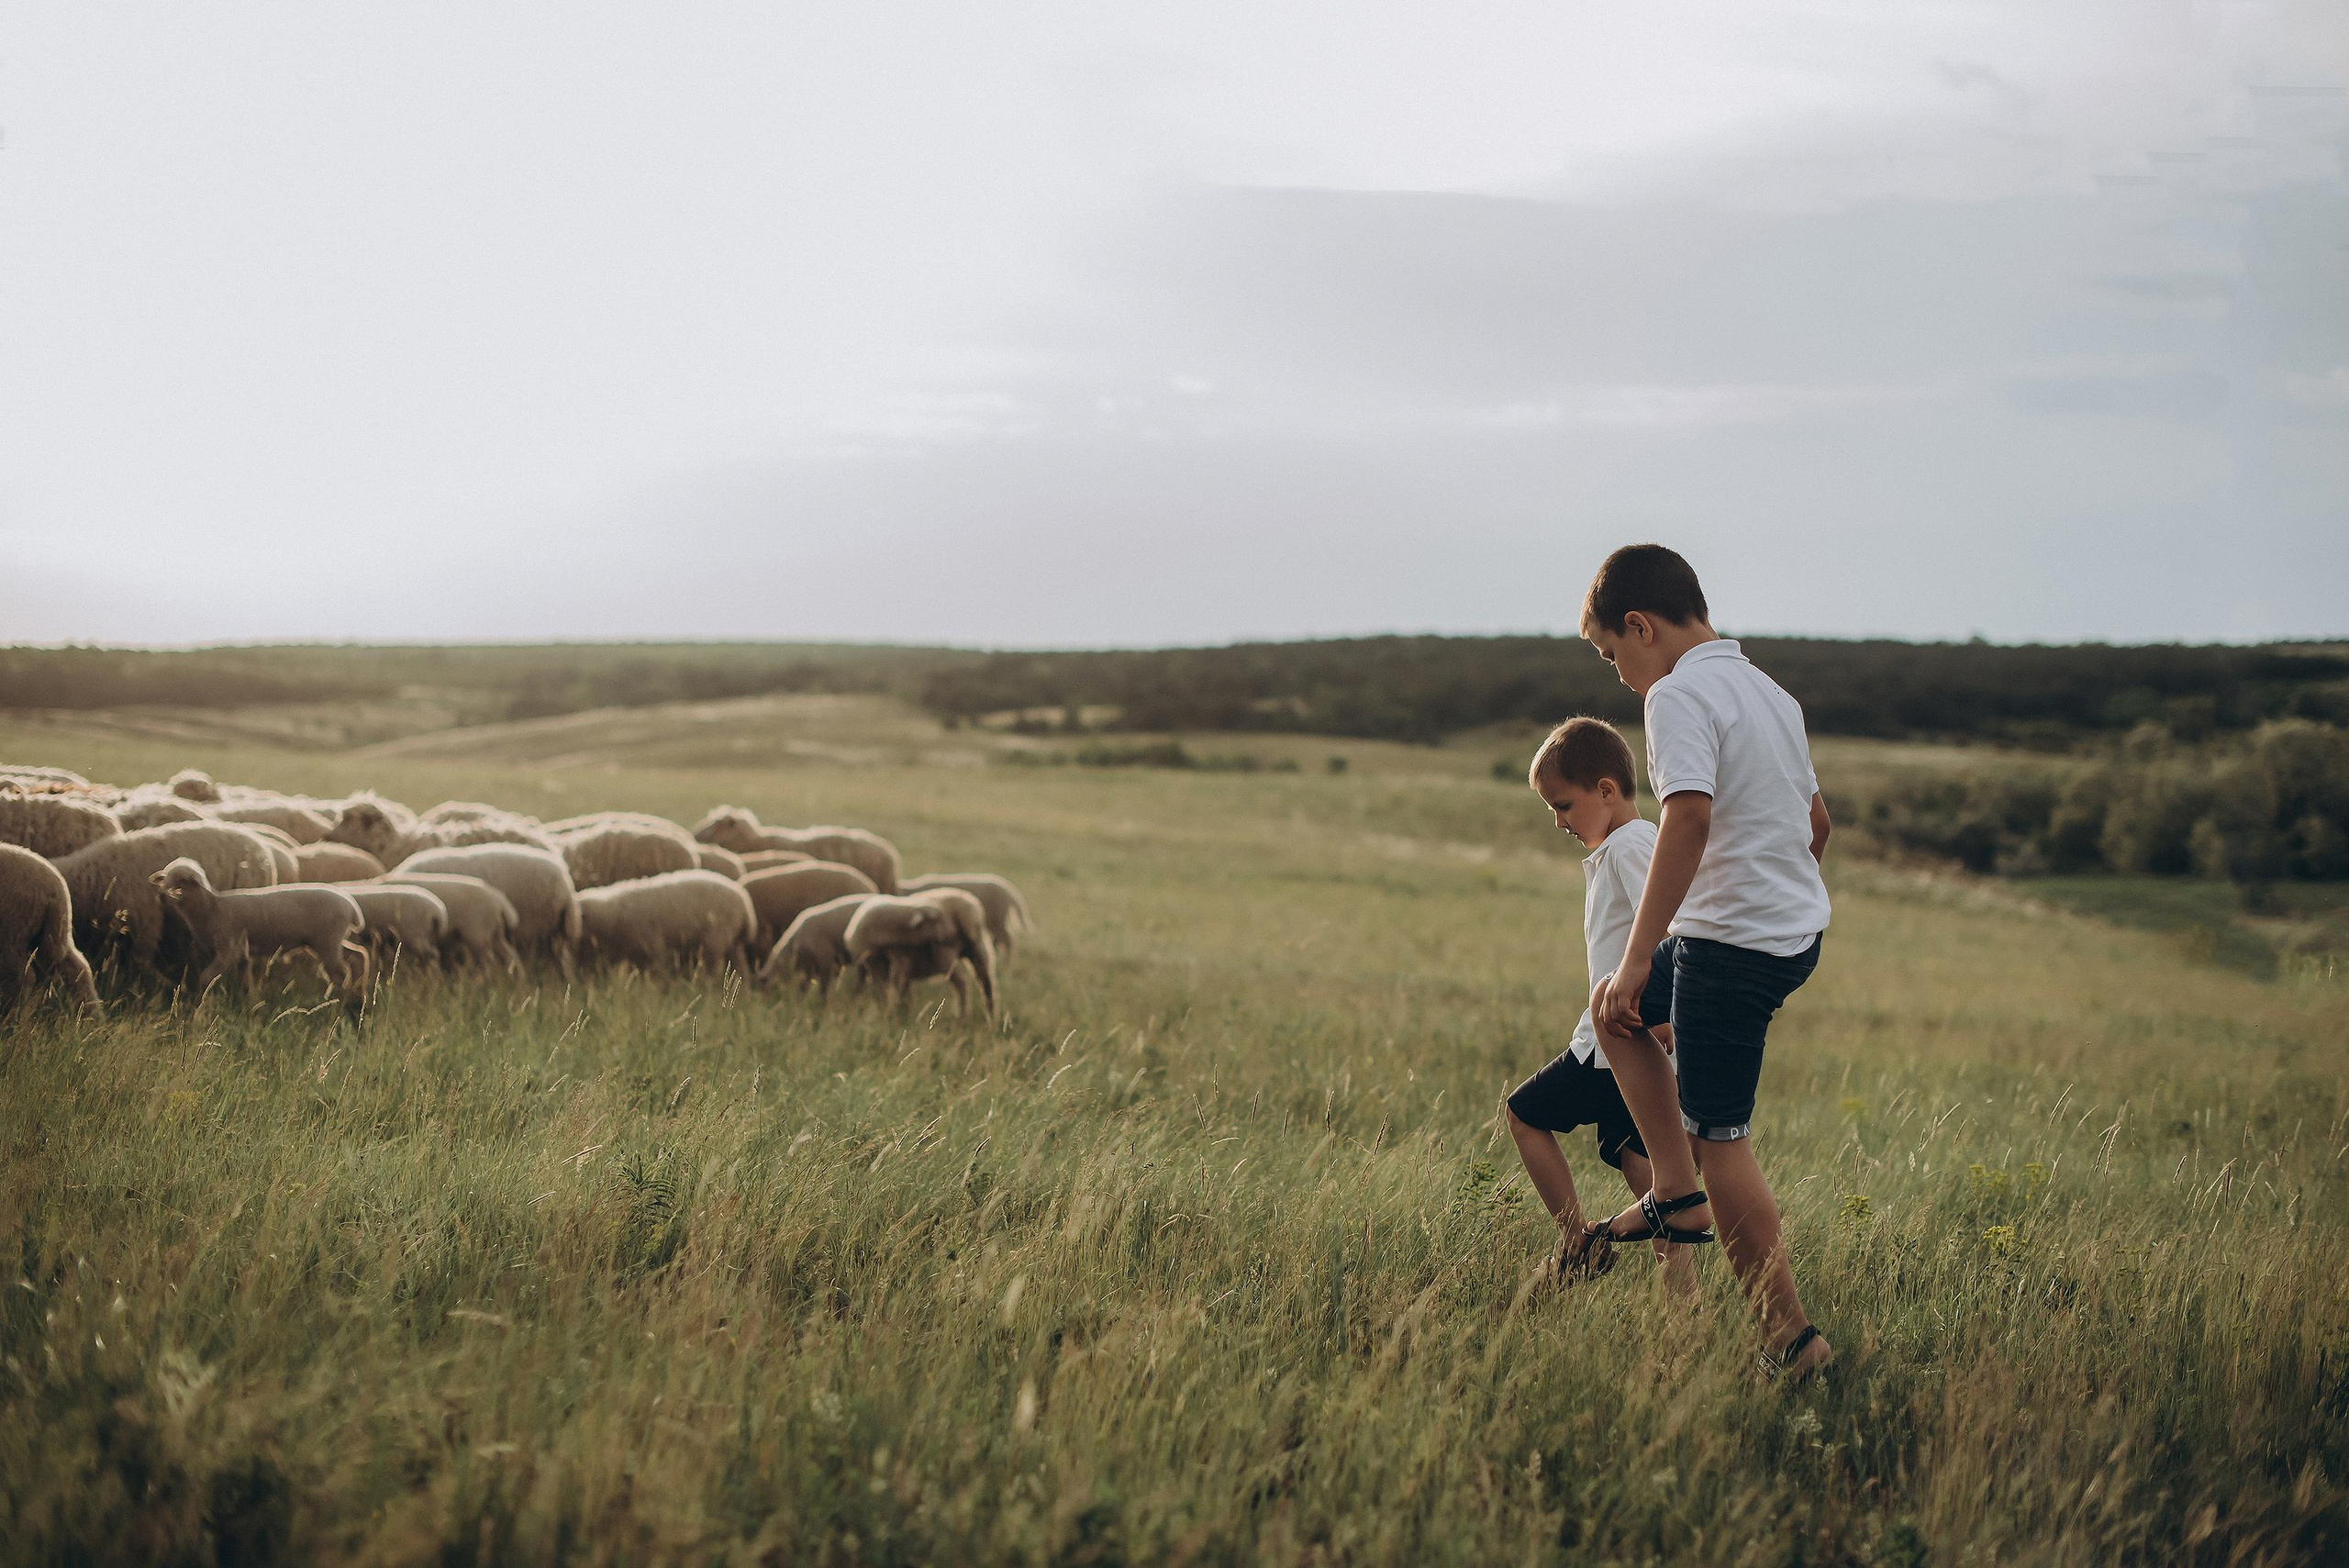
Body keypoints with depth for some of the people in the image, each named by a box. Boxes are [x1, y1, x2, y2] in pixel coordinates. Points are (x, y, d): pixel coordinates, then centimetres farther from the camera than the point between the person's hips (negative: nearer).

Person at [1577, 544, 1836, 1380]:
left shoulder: (1679, 695, -14)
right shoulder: (1770, 693, 14)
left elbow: (1689, 818, -27)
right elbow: (1814, 822, 21)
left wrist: (1637, 959, -28)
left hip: (1732, 944, -10)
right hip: (1797, 931, 10)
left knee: (1719, 1138, -2)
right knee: (1616, 1010, 26)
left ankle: (1790, 1335, -1)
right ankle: (1677, 1195, 21)